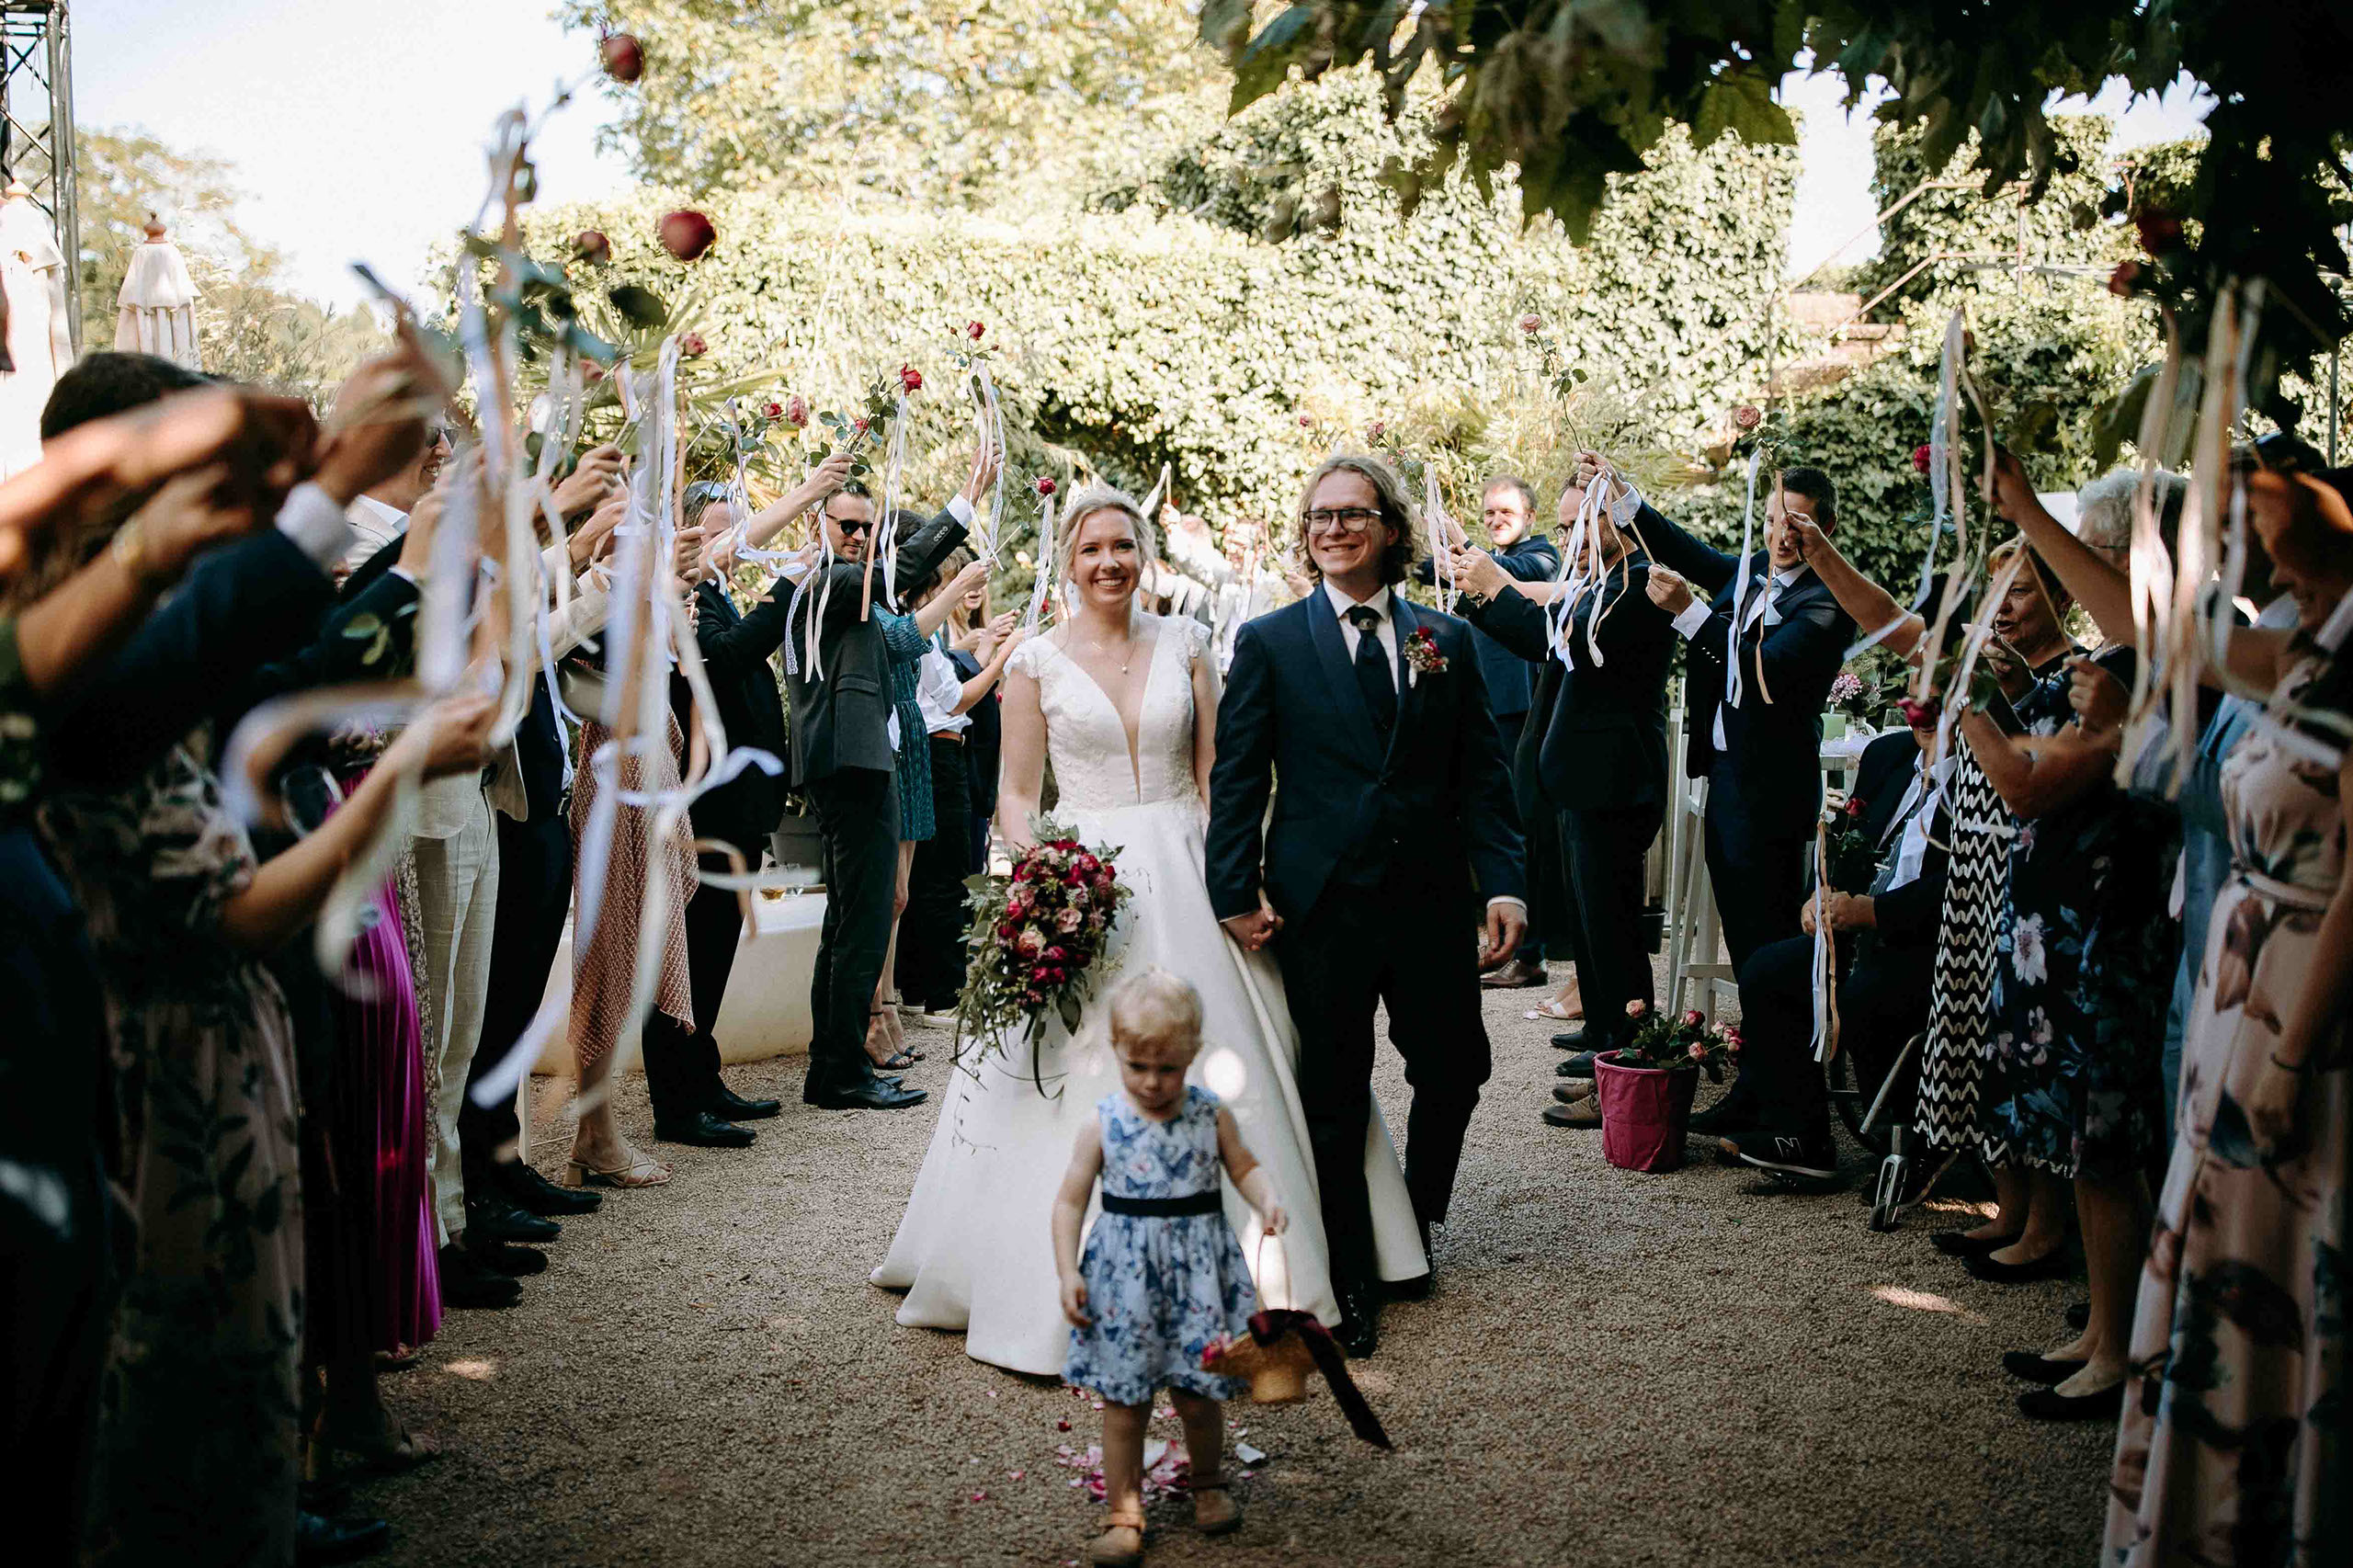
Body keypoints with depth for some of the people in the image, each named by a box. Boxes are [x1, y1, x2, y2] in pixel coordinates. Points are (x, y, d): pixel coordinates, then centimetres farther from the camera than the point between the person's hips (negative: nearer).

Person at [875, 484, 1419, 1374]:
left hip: (1185, 878, 2)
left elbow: (1214, 773, 6)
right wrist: (1032, 860, -15)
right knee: (1080, 1082, -3)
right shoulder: (1036, 662, 3)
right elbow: (1017, 792, 4)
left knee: (1213, 1068, 4)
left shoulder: (1185, 645, 7)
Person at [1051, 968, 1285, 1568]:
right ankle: (1123, 1511, 20)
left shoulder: (1212, 1115, -3)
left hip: (1197, 1270, 1)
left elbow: (1244, 1166, 12)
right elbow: (1070, 1200, -2)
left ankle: (1209, 1485, 37)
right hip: (1125, 1273, -1)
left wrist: (1267, 1200, -9)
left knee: (1197, 1395, 10)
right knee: (1123, 1401, 5)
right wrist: (1067, 1272, -8)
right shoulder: (1102, 1124, -7)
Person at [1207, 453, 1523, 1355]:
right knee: (1335, 1099, 5)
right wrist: (1236, 895, -8)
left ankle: (1413, 1226, 33)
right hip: (1321, 903, -2)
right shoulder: (1268, 642, 3)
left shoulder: (1446, 639, 9)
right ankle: (1353, 1285, 19)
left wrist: (1502, 884, -3)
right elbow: (1237, 779, 0)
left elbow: (1482, 773, 7)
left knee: (1455, 1070, 6)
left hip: (1431, 899, 2)